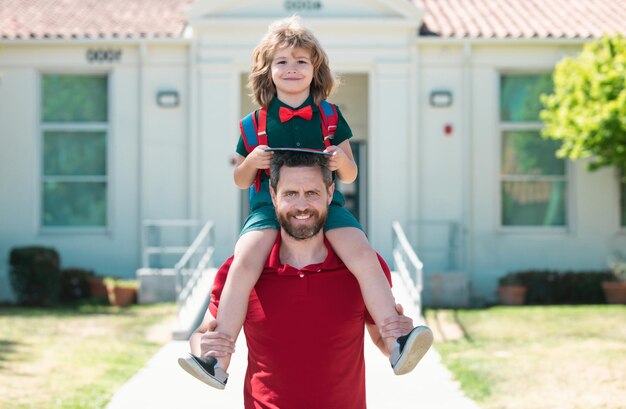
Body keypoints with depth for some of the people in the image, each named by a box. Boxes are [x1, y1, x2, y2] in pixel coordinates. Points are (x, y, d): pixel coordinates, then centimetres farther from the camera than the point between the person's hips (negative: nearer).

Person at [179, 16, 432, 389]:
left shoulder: (330, 117, 11)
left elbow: (350, 175, 15)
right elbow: (241, 181, 17)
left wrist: (341, 161, -9)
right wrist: (250, 163, -7)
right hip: (269, 205, -1)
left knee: (364, 256, -28)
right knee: (243, 265, -28)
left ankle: (398, 344, -24)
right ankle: (219, 361, -25)